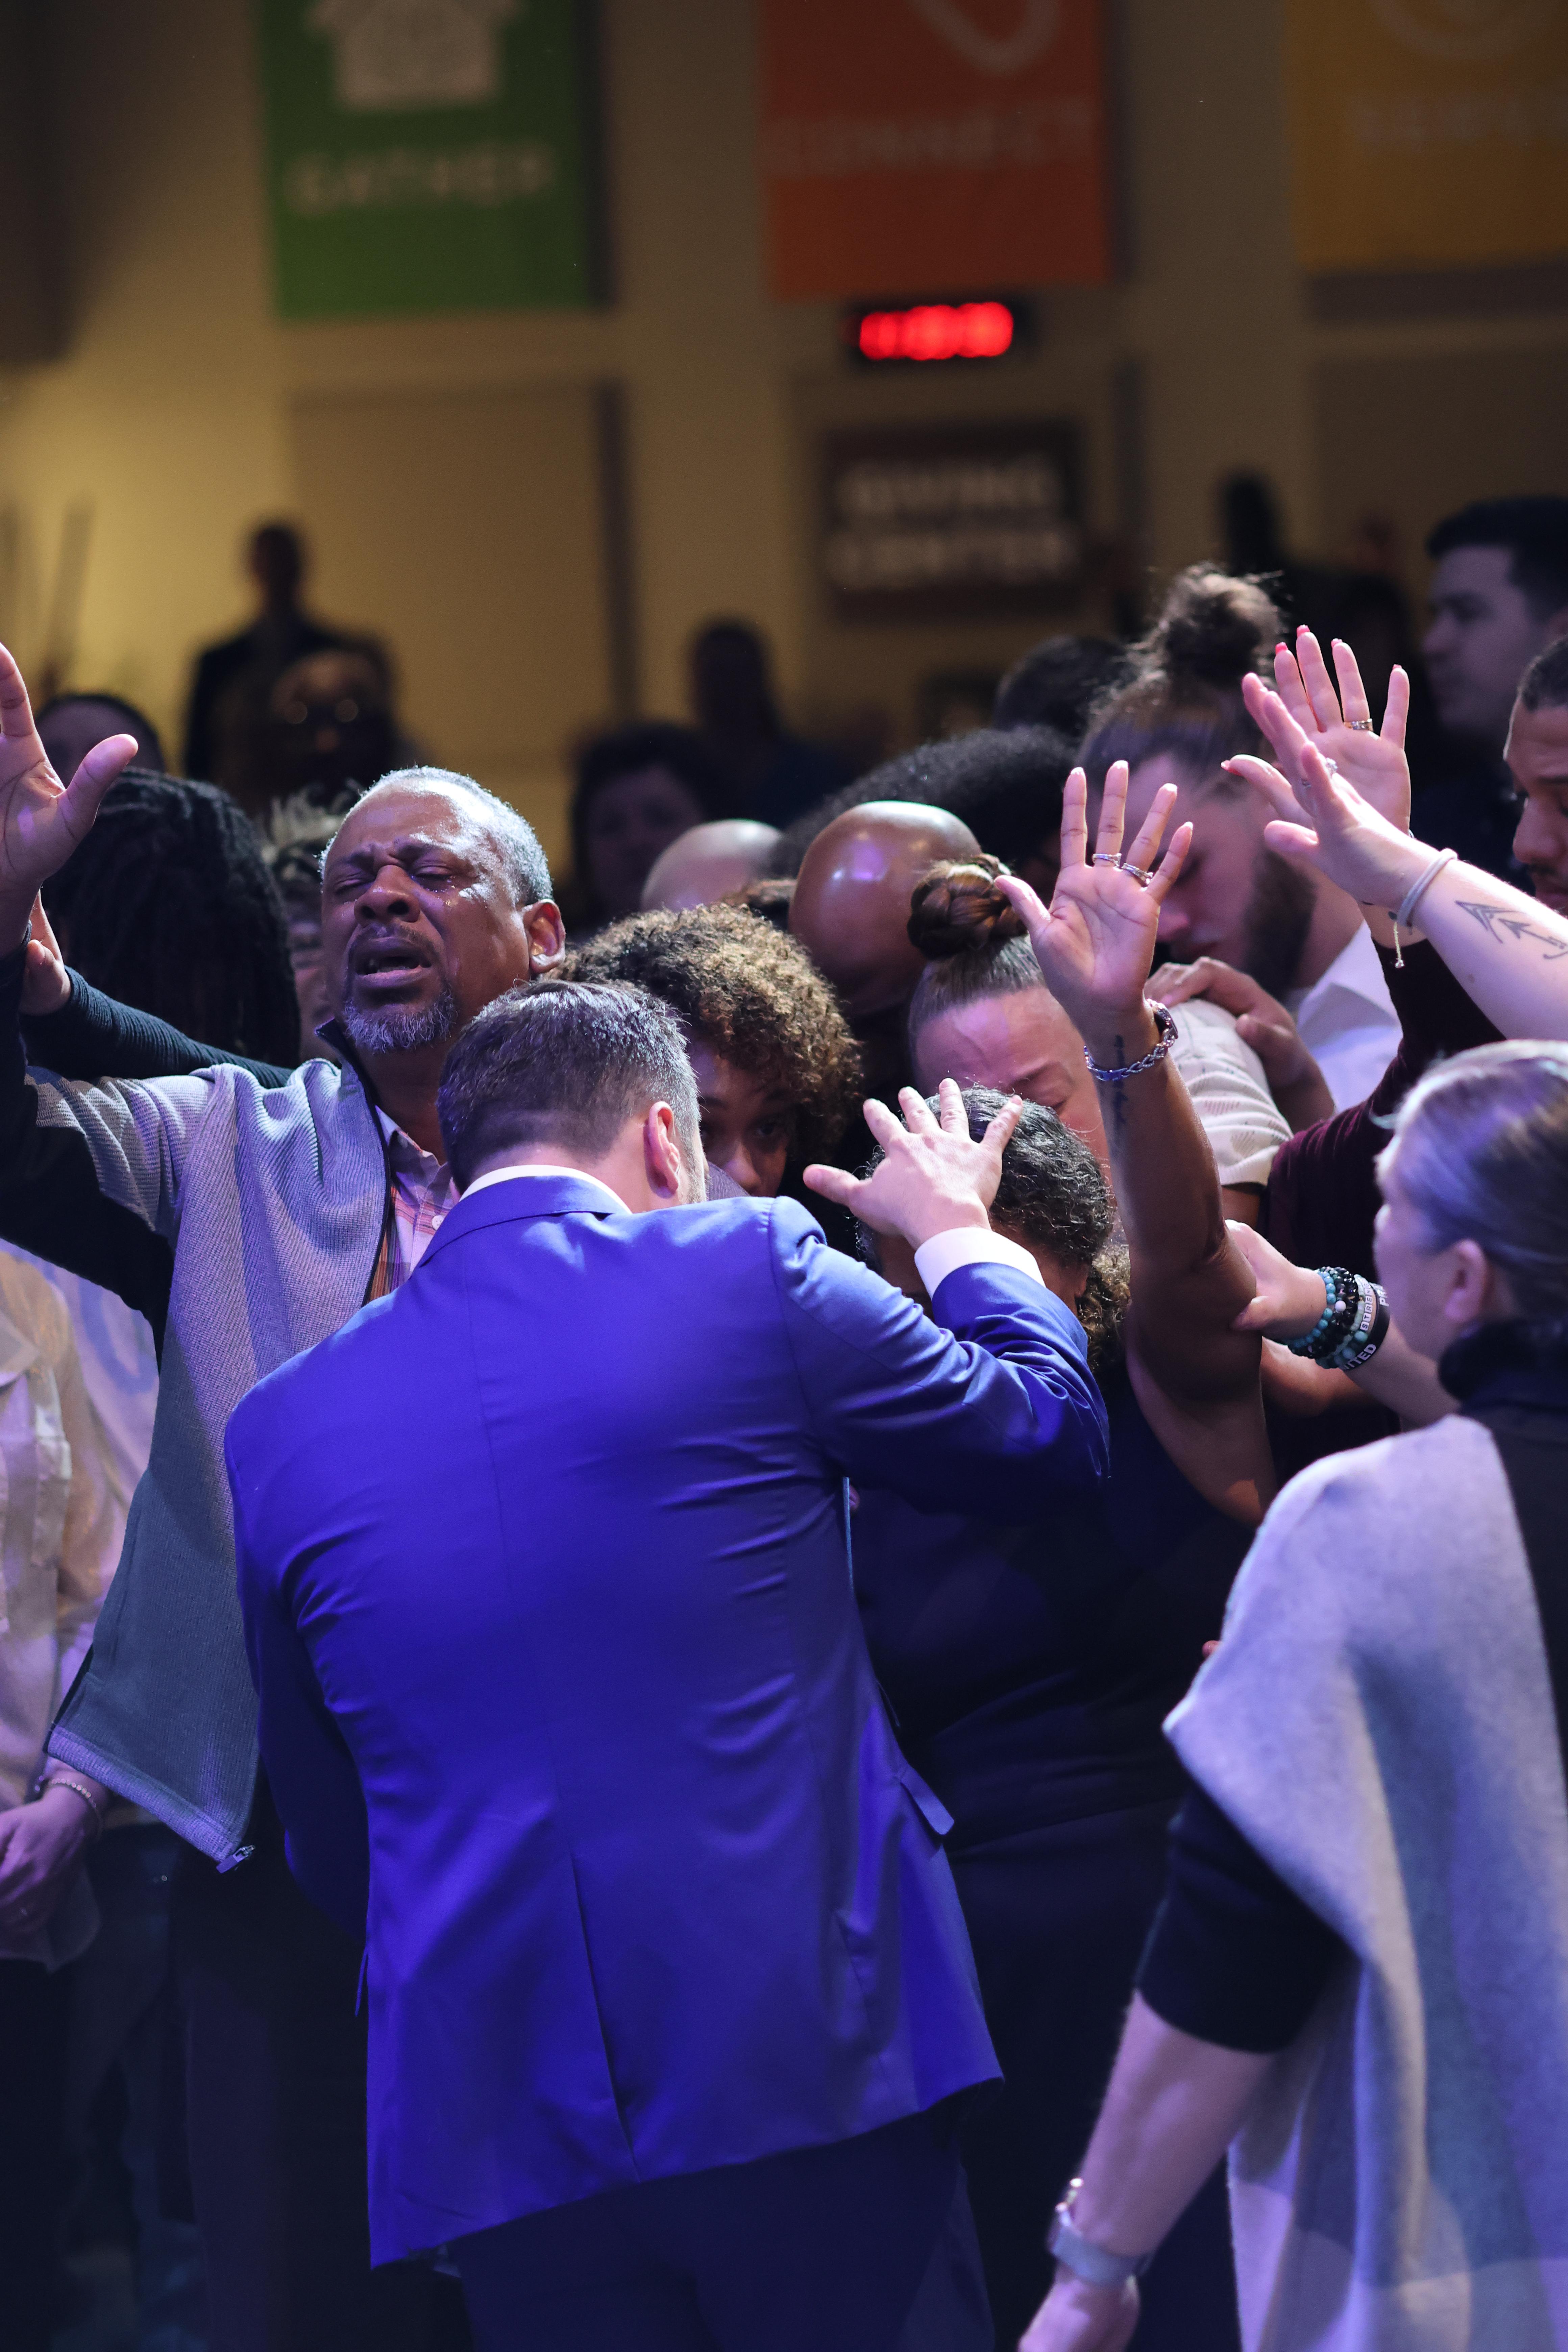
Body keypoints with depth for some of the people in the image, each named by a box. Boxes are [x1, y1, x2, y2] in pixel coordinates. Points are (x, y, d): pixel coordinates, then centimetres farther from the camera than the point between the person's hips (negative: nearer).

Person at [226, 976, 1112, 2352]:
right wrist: (956, 1229, 29)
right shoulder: (750, 1273, -4)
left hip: (499, 2109, 3)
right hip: (812, 2067, -3)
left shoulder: (283, 1428, 8)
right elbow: (1052, 1430, 11)